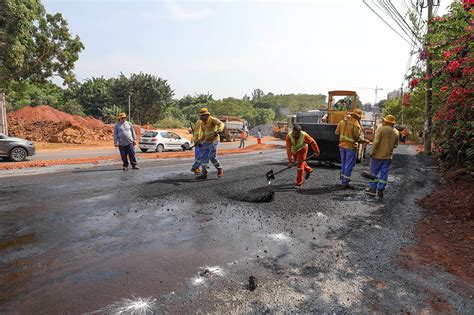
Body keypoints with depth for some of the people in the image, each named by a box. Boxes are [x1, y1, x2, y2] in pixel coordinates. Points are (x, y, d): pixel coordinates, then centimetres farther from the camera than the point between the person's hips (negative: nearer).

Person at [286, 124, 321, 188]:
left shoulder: (304, 135, -35)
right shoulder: (289, 136, -35)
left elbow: (312, 142, -17)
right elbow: (288, 149, -35)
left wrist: (316, 151, -8)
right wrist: (290, 161, -36)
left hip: (302, 149, -3)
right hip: (294, 149, 3)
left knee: (300, 164, -9)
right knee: (297, 161, 23)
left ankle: (299, 183, 2)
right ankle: (308, 170, 51)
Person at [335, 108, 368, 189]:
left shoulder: (343, 121, 3)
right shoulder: (356, 124, -16)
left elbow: (337, 132, 7)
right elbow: (357, 138, -18)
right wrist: (365, 141, -3)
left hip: (342, 145, 7)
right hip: (351, 147, -7)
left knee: (344, 164, 17)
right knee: (349, 165, 1)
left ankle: (343, 181, 26)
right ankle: (345, 183, 5)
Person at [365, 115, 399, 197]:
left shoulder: (381, 129, -11)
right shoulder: (396, 132, 5)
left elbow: (376, 142, -18)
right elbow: (395, 145, 11)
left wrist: (372, 151, -12)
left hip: (378, 155, -4)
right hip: (388, 156, 4)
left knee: (374, 172, 7)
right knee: (384, 173, 8)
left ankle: (372, 189, 11)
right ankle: (380, 190, 11)